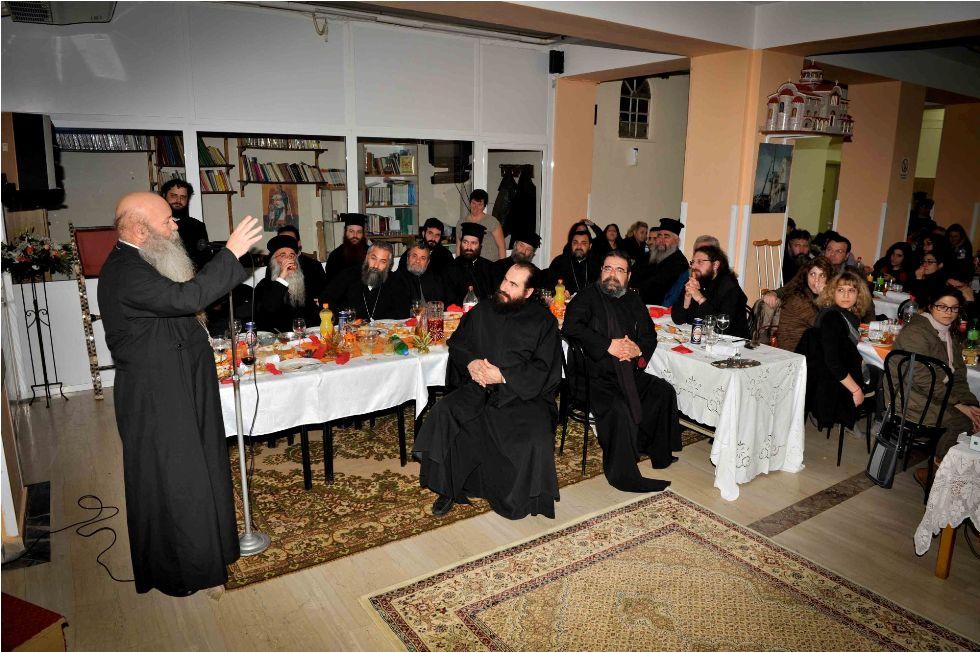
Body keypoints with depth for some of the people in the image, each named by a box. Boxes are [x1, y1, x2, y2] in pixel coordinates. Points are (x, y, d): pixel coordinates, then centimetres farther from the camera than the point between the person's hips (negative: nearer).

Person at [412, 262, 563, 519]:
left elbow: (544, 370, -5)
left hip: (522, 394, -3)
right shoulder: (482, 311, 13)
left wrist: (503, 376, -16)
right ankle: (448, 489, -7)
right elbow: (456, 343, 16)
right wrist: (470, 362, -6)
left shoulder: (543, 321, 2)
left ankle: (520, 498, -2)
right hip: (478, 388, 3)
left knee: (536, 438, -29)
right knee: (443, 415, -23)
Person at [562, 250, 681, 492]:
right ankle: (623, 475, -17)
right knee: (618, 408, -29)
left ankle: (655, 449, 12)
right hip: (593, 376, -7)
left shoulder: (633, 301, 18)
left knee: (664, 392, -6)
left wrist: (638, 349, -8)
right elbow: (571, 327, -17)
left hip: (627, 372, 7)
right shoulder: (588, 297, -1)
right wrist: (608, 346, -20)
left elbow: (650, 335, 16)